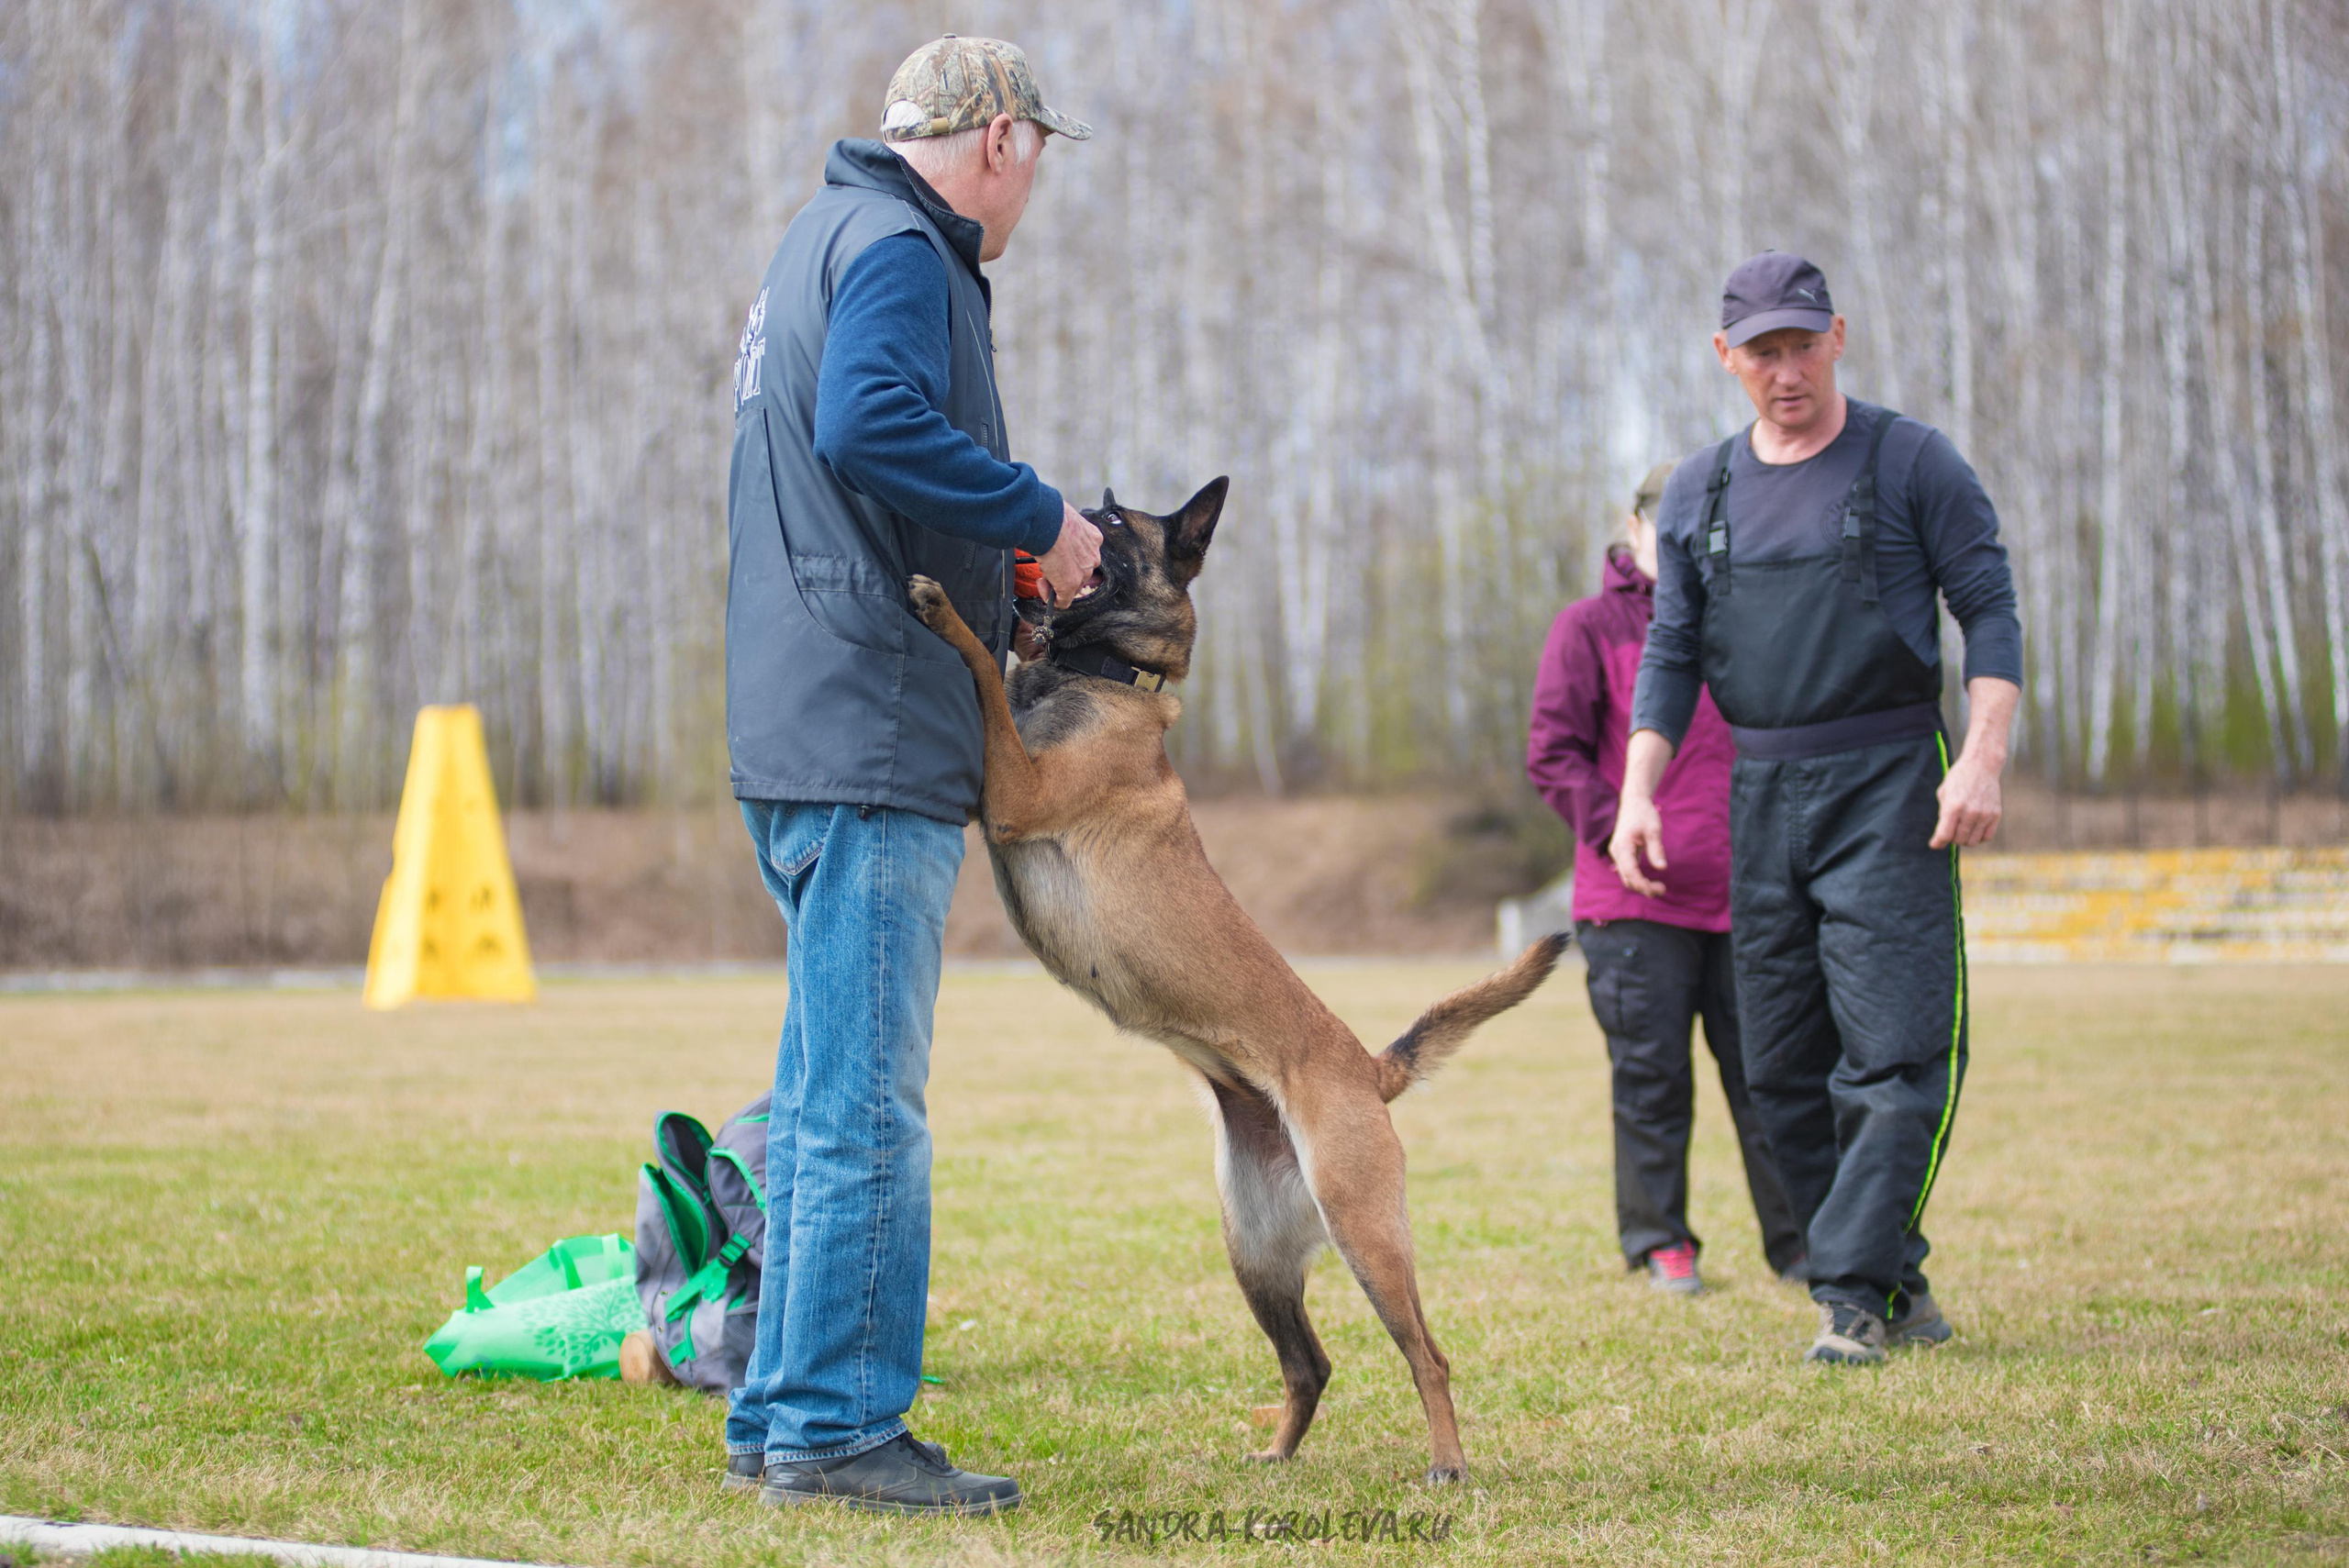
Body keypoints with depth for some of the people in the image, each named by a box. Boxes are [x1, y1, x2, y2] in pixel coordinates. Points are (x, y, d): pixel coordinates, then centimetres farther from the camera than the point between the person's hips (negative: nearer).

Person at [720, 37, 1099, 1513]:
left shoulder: (836, 233, 24)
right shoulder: (897, 250, -9)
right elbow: (874, 424, -27)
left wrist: (998, 593, 17)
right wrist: (1039, 519, -17)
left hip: (815, 731, 11)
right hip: (872, 738, -11)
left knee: (829, 1095, 14)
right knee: (867, 1102, -8)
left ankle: (782, 1414, 18)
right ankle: (837, 1427, -5)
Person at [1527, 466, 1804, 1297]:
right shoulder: (1589, 626, 2)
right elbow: (1552, 753, -1)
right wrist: (1616, 832, -14)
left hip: (1739, 900, 3)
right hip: (1634, 908, -3)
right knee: (1652, 1078, 0)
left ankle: (1799, 1244, 10)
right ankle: (1659, 1243, 10)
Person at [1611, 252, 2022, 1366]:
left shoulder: (1913, 464, -1)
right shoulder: (1700, 491, 12)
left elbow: (1990, 614, -3)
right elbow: (1671, 655, 14)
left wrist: (1983, 755, -16)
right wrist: (1637, 791, 2)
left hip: (1887, 784, -5)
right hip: (1761, 794, 5)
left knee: (1894, 1047, -13)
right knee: (1783, 1064, 5)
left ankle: (1854, 1292, -12)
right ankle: (1894, 1285, 16)